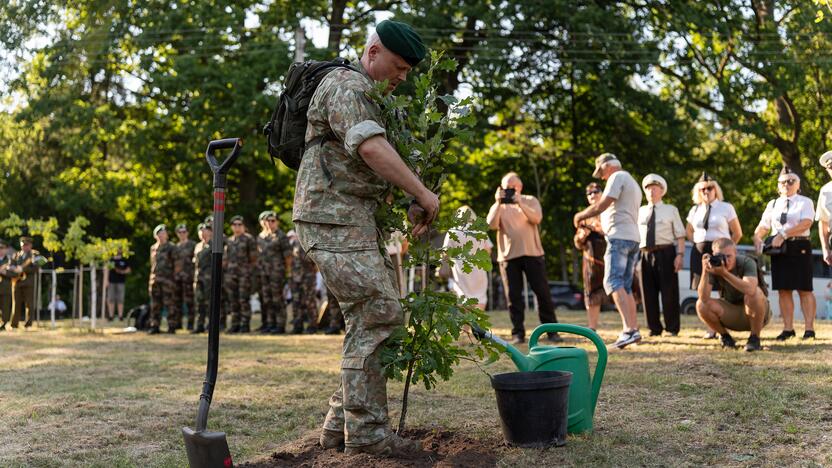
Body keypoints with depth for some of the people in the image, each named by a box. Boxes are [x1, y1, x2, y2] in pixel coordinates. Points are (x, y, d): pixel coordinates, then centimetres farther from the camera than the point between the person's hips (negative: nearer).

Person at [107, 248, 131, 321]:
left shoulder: (124, 260, 9)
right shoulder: (110, 260, 8)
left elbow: (129, 270, 8)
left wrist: (122, 272, -11)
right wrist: (107, 281, -1)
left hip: (120, 282, 0)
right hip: (111, 282, 0)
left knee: (120, 299, -1)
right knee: (111, 299, -1)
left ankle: (120, 315, 1)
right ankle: (111, 315, 2)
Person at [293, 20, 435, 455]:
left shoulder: (367, 96, 25)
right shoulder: (345, 86, -8)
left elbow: (377, 172, 24)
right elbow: (371, 148, -25)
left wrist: (410, 205, 8)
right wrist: (423, 193, -20)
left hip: (354, 220, 10)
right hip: (333, 218, -10)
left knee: (370, 319, 9)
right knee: (378, 316, -14)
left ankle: (340, 424, 13)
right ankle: (365, 429, -9)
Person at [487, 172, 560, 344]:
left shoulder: (530, 201, 9)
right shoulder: (498, 206, 11)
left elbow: (536, 218, -11)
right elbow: (491, 225, -8)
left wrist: (519, 202, -20)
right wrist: (498, 203, -16)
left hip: (532, 253, 0)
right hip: (508, 256, 1)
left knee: (543, 292, -1)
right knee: (514, 296, -1)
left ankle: (552, 331, 7)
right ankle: (518, 334, 3)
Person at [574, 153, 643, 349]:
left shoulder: (618, 177, -3)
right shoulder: (633, 183, 27)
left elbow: (601, 206, -13)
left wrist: (581, 216, 1)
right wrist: (598, 225, 32)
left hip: (619, 237, -10)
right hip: (633, 237, 10)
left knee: (613, 282, -18)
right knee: (625, 287, 9)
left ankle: (628, 329, -29)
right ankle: (634, 329, 4)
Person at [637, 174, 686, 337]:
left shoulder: (671, 210, 9)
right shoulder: (640, 212, 16)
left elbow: (680, 235, 3)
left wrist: (680, 255, -10)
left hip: (665, 253, -3)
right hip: (645, 254, 3)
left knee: (669, 291, -1)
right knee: (648, 292, 3)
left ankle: (672, 328, 9)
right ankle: (654, 328, 14)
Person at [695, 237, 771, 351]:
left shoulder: (747, 263, -23)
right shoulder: (713, 265, -15)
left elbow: (750, 289, -44)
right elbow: (704, 298, -26)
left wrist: (724, 273, -50)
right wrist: (705, 272, -39)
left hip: (758, 314, -3)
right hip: (731, 315, 3)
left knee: (755, 293, -34)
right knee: (701, 305, -21)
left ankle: (754, 338, -15)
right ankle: (725, 337, 6)